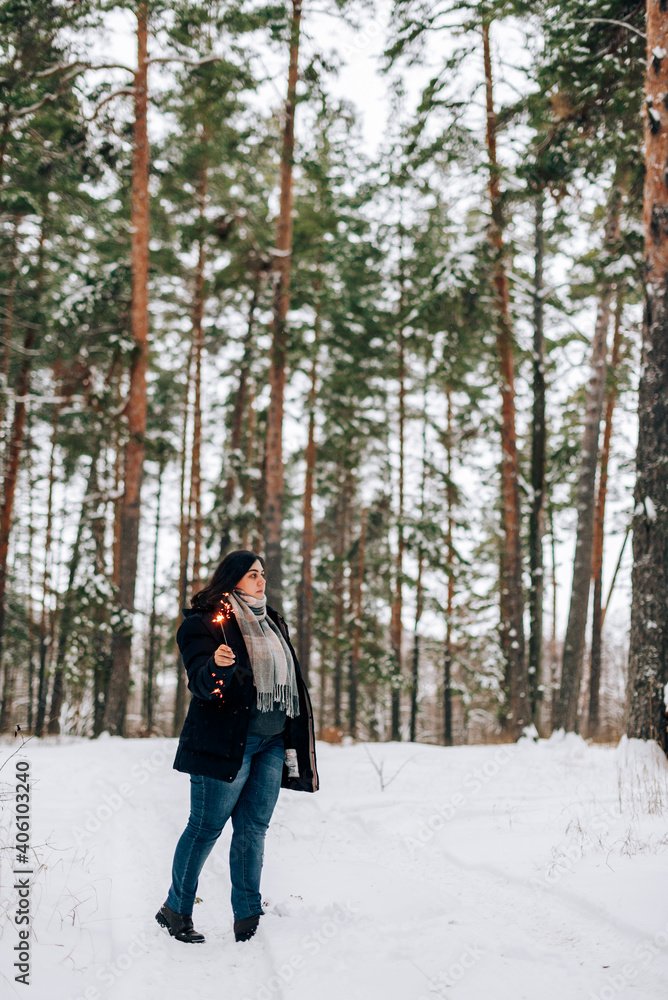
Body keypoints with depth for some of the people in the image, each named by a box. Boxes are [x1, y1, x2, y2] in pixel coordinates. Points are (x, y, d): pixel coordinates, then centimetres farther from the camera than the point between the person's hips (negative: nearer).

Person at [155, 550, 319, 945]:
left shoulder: (273, 623, 17)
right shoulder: (206, 622, -6)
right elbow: (200, 683, -15)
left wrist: (292, 741, 22)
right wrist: (216, 665, -38)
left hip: (272, 741, 7)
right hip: (226, 740, -7)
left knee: (254, 827, 7)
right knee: (207, 826, -1)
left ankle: (249, 918, 13)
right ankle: (176, 909, 13)